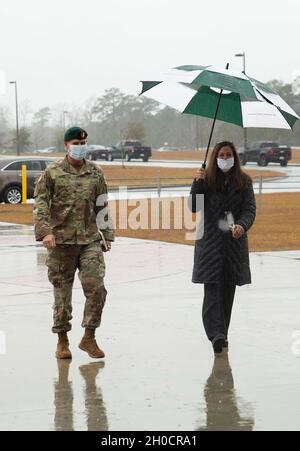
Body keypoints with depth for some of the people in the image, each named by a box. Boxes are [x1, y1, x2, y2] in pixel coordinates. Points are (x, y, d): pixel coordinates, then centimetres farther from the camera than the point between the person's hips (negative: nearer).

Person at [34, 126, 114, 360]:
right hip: (61, 241, -2)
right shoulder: (52, 173, 1)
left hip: (90, 240, 2)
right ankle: (62, 340, 17)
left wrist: (107, 235, 12)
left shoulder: (95, 173, 10)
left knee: (96, 288, -8)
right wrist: (45, 231, -16)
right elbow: (40, 203, -4)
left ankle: (89, 337, 5)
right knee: (62, 292, 4)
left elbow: (102, 207, 15)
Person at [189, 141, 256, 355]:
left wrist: (242, 226, -22)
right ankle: (216, 333, -20)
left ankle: (221, 334, 18)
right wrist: (198, 183, -18)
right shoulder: (207, 180, 0)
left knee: (228, 290, 8)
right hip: (210, 241, -2)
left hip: (234, 241, 2)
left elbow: (250, 209, -3)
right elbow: (194, 207, -5)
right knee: (212, 289, -12)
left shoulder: (244, 181, 3)